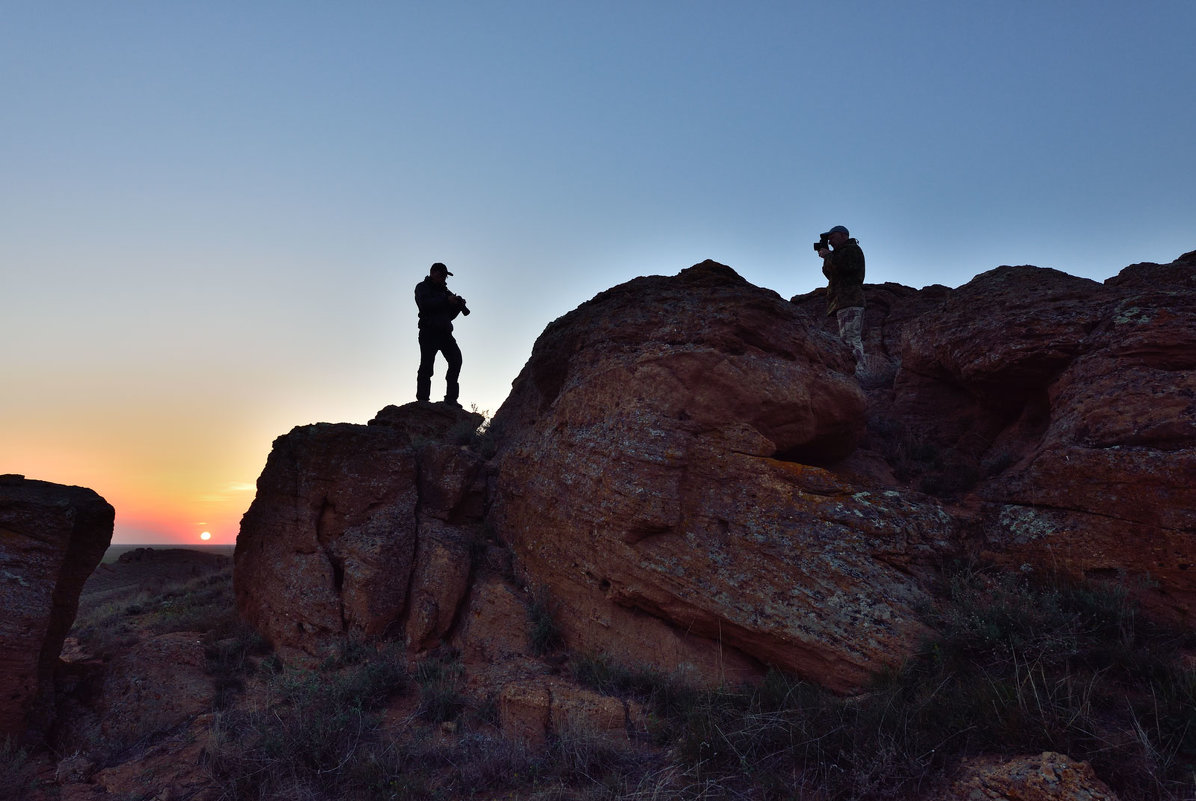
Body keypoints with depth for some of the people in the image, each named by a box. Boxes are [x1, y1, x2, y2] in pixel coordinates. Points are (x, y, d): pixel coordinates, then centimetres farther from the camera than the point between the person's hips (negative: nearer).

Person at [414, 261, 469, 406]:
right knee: (426, 364, -10)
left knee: (456, 359, -10)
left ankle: (451, 398, -11)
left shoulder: (444, 291, 25)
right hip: (429, 332, -6)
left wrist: (458, 305, 3)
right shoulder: (422, 287, 7)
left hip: (445, 333, 6)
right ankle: (422, 399, -9)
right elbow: (424, 303, -15)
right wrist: (446, 300, -17)